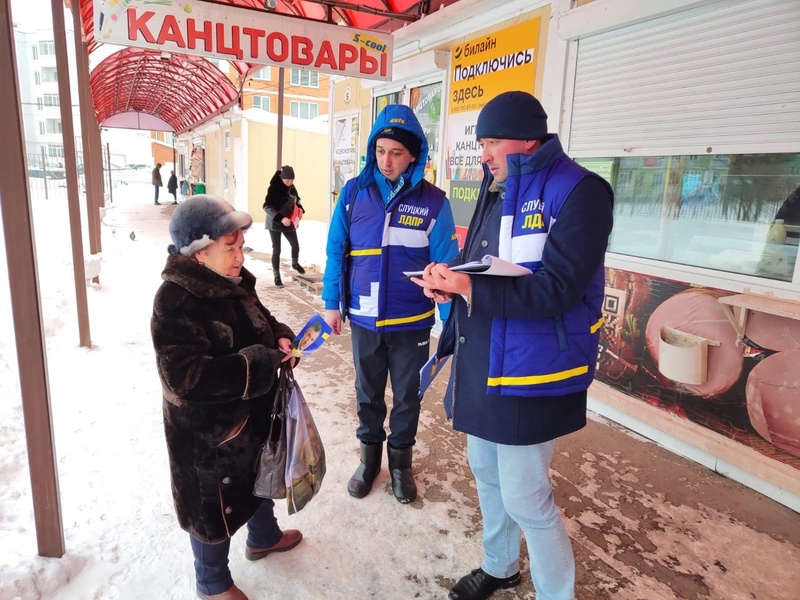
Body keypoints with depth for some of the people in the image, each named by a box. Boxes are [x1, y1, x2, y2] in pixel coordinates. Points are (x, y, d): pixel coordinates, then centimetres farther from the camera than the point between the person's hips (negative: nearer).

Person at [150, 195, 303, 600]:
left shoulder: (234, 283, -1)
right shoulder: (174, 301, -27)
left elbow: (262, 322, 14)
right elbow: (186, 378, -35)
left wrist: (281, 339, -10)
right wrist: (262, 362, -31)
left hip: (252, 415, 8)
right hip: (206, 430, -8)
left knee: (259, 476, 29)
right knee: (214, 506, 14)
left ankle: (263, 537, 58)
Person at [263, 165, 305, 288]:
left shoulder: (292, 187, 0)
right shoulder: (274, 187, -18)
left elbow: (296, 200, 17)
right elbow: (267, 207, -24)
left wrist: (300, 208, -4)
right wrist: (280, 218, -34)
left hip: (289, 223, 5)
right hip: (275, 223, -5)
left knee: (295, 245, 11)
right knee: (276, 249, 0)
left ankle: (295, 263, 42)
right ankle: (276, 276, 12)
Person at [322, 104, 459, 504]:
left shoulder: (433, 201, -9)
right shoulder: (353, 192, -4)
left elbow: (445, 265, -7)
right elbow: (336, 251, 2)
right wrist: (331, 302, 2)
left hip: (412, 322, -1)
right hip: (363, 318, 2)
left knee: (407, 396, 15)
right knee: (368, 392, 19)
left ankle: (400, 460, 38)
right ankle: (369, 454, 42)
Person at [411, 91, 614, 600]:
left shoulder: (580, 191, -14)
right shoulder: (497, 190, 13)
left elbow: (558, 289, -24)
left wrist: (469, 290, -28)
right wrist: (450, 280, -7)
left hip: (529, 372, -8)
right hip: (482, 364, 9)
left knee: (525, 498, 1)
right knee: (486, 471, 22)